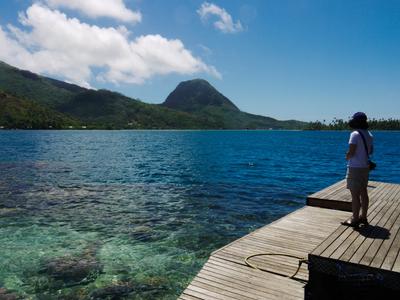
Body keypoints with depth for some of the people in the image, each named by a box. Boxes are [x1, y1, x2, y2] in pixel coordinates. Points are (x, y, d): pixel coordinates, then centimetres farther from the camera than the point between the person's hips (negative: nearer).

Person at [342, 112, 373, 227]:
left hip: (355, 168, -9)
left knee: (355, 194, -3)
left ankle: (355, 219, 3)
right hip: (365, 167, 9)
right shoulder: (369, 134, 9)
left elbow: (351, 152, -22)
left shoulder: (355, 134, -18)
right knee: (363, 192, 15)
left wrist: (347, 157, -3)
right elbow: (371, 151, 20)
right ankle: (363, 217, 25)